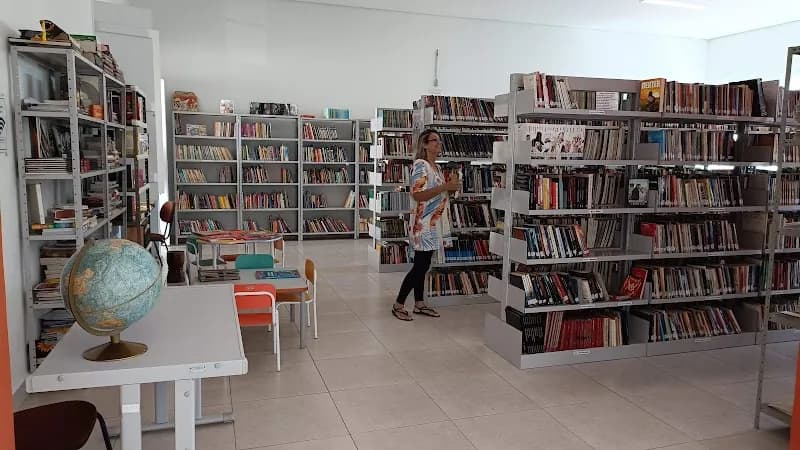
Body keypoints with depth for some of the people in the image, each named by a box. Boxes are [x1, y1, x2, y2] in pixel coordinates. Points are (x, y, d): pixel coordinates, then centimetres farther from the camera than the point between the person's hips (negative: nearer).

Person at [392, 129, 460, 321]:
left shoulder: (436, 167, 14)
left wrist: (451, 188, 5)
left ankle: (419, 304, 22)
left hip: (434, 223, 9)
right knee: (420, 265, -6)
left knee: (423, 265, 13)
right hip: (423, 224, -9)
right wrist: (445, 186, -24)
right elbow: (418, 195, -22)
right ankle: (398, 304, 5)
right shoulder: (420, 165, -14)